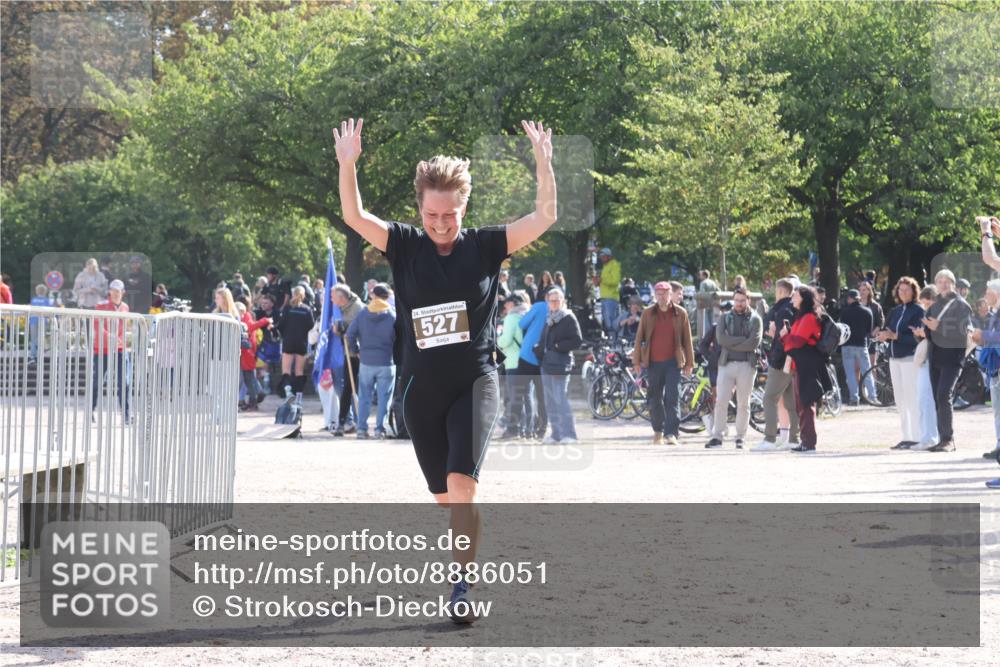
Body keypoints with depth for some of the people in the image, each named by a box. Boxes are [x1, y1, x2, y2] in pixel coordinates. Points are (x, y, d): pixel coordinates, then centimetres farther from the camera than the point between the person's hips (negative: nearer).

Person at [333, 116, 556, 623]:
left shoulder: (485, 246, -2)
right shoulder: (406, 248, 1)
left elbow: (545, 217, -7)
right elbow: (354, 217, -9)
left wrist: (543, 162, -20)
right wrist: (347, 166, -25)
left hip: (475, 382, -3)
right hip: (422, 389, 3)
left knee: (461, 481, -20)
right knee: (444, 496, 11)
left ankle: (462, 586, -21)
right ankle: (472, 559, 33)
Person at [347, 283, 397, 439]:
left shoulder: (362, 314, 1)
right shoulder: (393, 316, -4)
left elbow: (350, 334, -1)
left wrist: (354, 349, 11)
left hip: (366, 362, 2)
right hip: (387, 363, -2)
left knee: (364, 397, 10)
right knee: (383, 398, 4)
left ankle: (362, 428, 7)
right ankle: (380, 429, 0)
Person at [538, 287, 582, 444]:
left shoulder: (569, 319, -4)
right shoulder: (549, 319, 19)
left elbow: (577, 341, -9)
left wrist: (558, 346, -13)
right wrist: (540, 348, 9)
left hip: (560, 364, -8)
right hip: (547, 364, 8)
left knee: (561, 399, -14)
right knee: (550, 401, 9)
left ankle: (569, 434, -13)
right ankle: (556, 433, 15)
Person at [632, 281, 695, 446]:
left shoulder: (680, 314, 2)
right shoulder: (648, 314, 4)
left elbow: (687, 339, 5)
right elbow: (639, 338, 7)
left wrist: (689, 363, 3)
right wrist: (637, 361, 3)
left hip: (673, 362, -2)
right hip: (653, 362, 2)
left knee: (672, 398, -10)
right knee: (655, 398, 9)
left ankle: (671, 433, -12)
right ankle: (658, 431, 25)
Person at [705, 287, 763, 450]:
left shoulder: (755, 319, 6)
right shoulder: (725, 318, 12)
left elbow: (754, 343, -9)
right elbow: (721, 338, -5)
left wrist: (731, 344, -8)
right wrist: (743, 340, -11)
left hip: (747, 365, -1)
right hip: (726, 364, 1)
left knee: (743, 404, 2)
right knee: (721, 401, -6)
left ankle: (740, 437, 9)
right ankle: (717, 436, -4)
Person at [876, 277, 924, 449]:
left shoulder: (918, 311, -5)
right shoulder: (894, 312, 16)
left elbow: (916, 336, -15)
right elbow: (888, 332, 15)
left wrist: (896, 336, -20)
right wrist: (884, 335, -7)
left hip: (910, 357, -8)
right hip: (895, 357, 8)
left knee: (912, 398, -9)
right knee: (900, 400, 8)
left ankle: (916, 437, -8)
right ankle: (906, 437, 13)